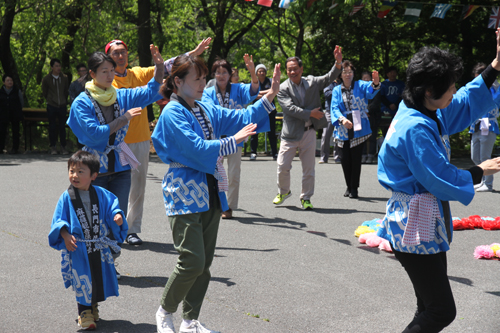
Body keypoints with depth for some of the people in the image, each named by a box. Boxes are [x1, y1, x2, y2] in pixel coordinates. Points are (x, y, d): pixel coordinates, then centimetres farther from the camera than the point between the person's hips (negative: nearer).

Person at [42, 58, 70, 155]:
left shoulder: (64, 78, 4)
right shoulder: (46, 79, -1)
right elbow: (44, 92, 11)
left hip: (62, 106, 1)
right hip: (51, 106, -1)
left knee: (62, 127, 2)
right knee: (52, 127, 3)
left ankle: (63, 147, 9)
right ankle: (53, 147, 10)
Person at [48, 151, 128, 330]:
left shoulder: (101, 194, 0)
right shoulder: (67, 197, -6)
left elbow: (112, 207, 2)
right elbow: (59, 221, -6)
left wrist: (117, 216, -20)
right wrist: (65, 235, -20)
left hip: (99, 246, 3)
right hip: (78, 248, -3)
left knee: (99, 277, 11)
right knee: (83, 281, 2)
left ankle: (93, 306, 35)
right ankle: (84, 312, 18)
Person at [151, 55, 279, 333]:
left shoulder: (207, 110, 12)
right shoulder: (173, 113, -11)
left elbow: (241, 117, 10)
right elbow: (196, 149, -20)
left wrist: (270, 96, 0)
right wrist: (232, 142, -18)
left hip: (210, 194, 8)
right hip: (185, 194, -8)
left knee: (204, 263, 9)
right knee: (193, 262, -11)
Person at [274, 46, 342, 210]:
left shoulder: (312, 82, 5)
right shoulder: (283, 89, -6)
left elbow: (329, 78, -1)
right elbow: (290, 108, -15)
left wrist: (338, 63, -17)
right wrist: (310, 113, -16)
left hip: (309, 132, 2)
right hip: (290, 133, -2)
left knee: (308, 168, 7)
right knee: (283, 167, 2)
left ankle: (306, 198, 20)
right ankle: (283, 192, 27)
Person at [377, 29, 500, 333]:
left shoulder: (429, 114, 7)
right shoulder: (415, 129, -23)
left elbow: (468, 103, 23)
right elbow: (441, 179, -21)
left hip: (427, 222, 11)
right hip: (417, 226, -11)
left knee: (432, 307, 17)